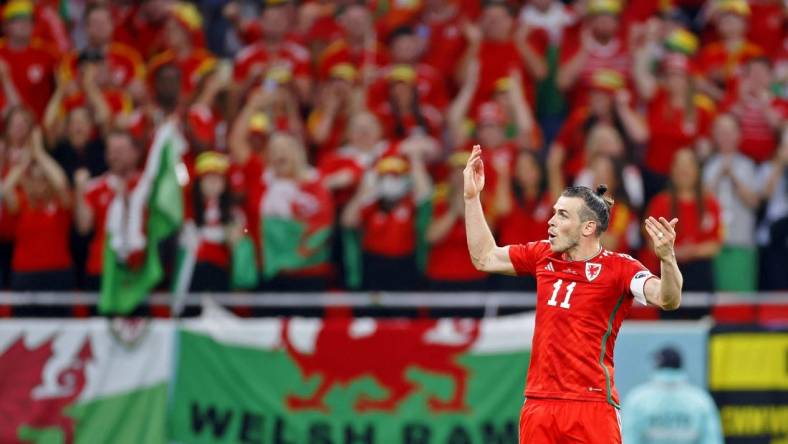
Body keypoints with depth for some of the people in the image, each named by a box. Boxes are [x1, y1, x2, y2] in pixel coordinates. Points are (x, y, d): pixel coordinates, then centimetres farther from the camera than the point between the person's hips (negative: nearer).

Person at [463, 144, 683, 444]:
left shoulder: (618, 268, -6)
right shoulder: (543, 256, 10)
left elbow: (668, 300, -20)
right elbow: (485, 258, 22)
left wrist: (667, 258, -39)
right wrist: (472, 197, 17)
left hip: (591, 409, -6)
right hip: (538, 406, 6)